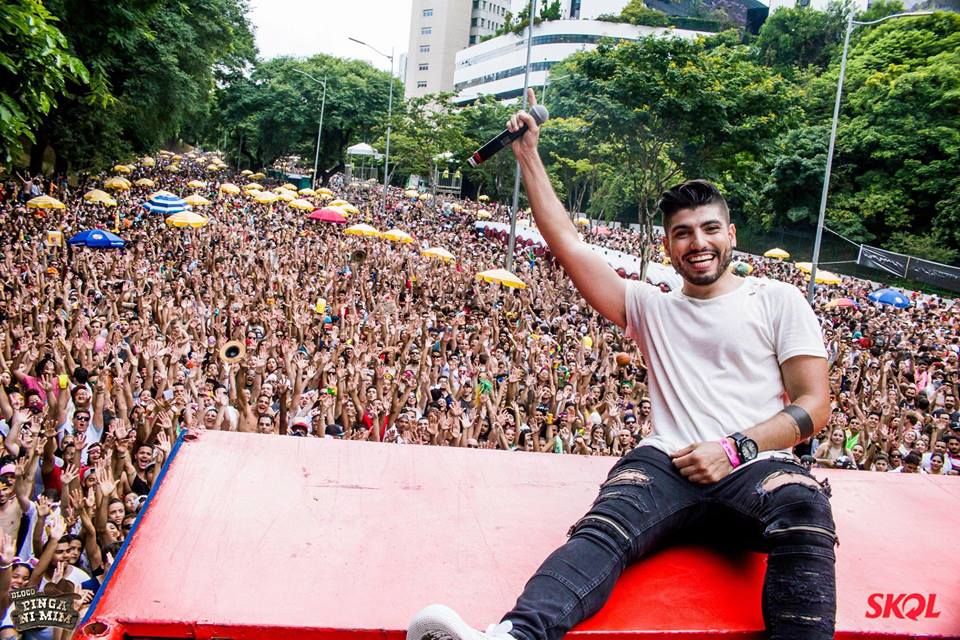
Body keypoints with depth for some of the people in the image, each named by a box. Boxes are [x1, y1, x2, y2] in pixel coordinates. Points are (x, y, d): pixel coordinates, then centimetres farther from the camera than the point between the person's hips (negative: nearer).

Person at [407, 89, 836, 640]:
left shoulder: (777, 300, 15)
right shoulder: (653, 308, 23)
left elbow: (814, 405, 7)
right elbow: (566, 241, 20)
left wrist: (735, 448, -10)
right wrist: (529, 154, 21)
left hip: (757, 467, 0)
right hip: (667, 463, 1)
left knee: (803, 506, -36)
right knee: (606, 527, -32)